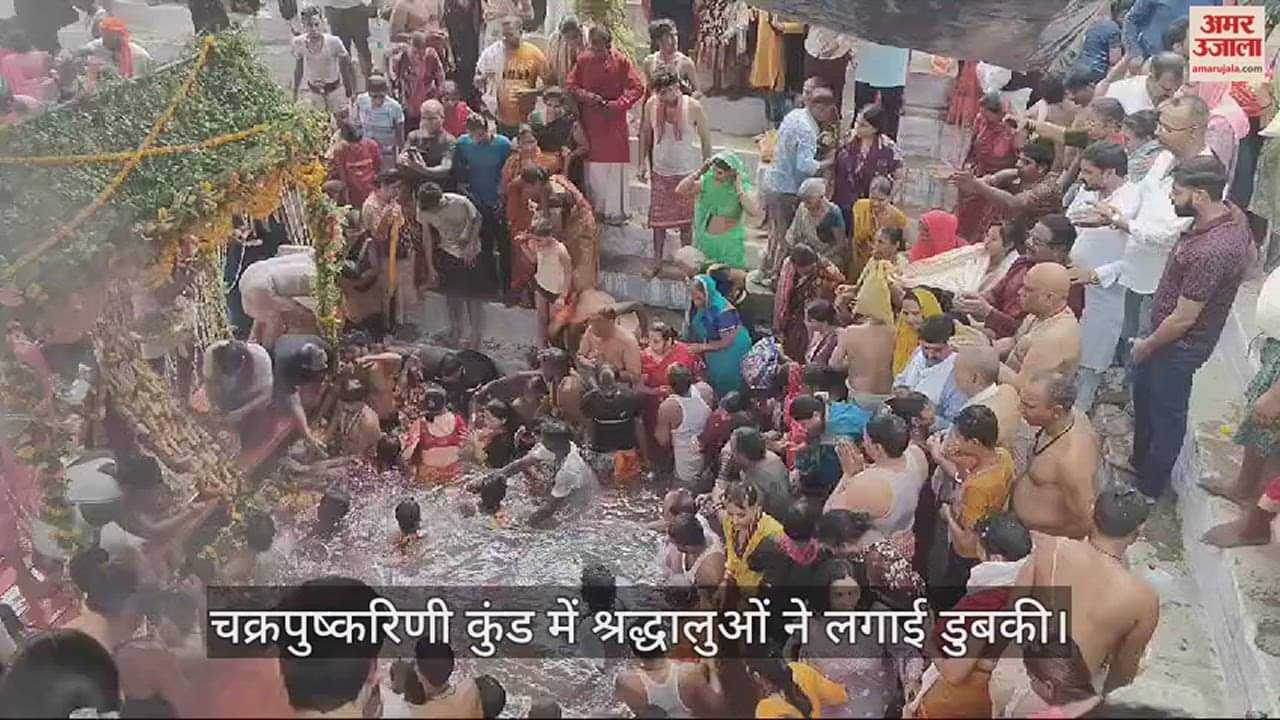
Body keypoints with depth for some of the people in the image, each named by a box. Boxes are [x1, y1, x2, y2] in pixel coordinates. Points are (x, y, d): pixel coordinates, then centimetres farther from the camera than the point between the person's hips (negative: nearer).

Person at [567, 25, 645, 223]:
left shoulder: (621, 61, -6)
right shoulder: (583, 60, 2)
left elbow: (637, 88, -7)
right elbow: (570, 85, 7)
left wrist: (618, 104, -18)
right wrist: (585, 95, -12)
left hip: (614, 120, -3)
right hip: (590, 122, 3)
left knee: (615, 166, 0)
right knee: (592, 167, 7)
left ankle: (615, 211, 8)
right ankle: (595, 208, 19)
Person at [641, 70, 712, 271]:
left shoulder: (693, 107, -13)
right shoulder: (651, 105, -5)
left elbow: (705, 138, -4)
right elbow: (645, 133, 8)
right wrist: (643, 163, 6)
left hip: (687, 171, -2)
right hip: (661, 171, 2)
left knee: (685, 220, 6)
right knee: (658, 218, 6)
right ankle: (657, 260, 20)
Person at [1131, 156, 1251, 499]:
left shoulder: (1211, 252, -36)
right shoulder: (1229, 212, -9)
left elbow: (1183, 319, -27)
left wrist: (1147, 345, -10)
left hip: (1181, 344, -9)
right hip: (1170, 332, 9)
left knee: (1166, 412, 11)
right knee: (1144, 394, 26)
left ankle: (1148, 487, 33)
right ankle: (1140, 461, 49)